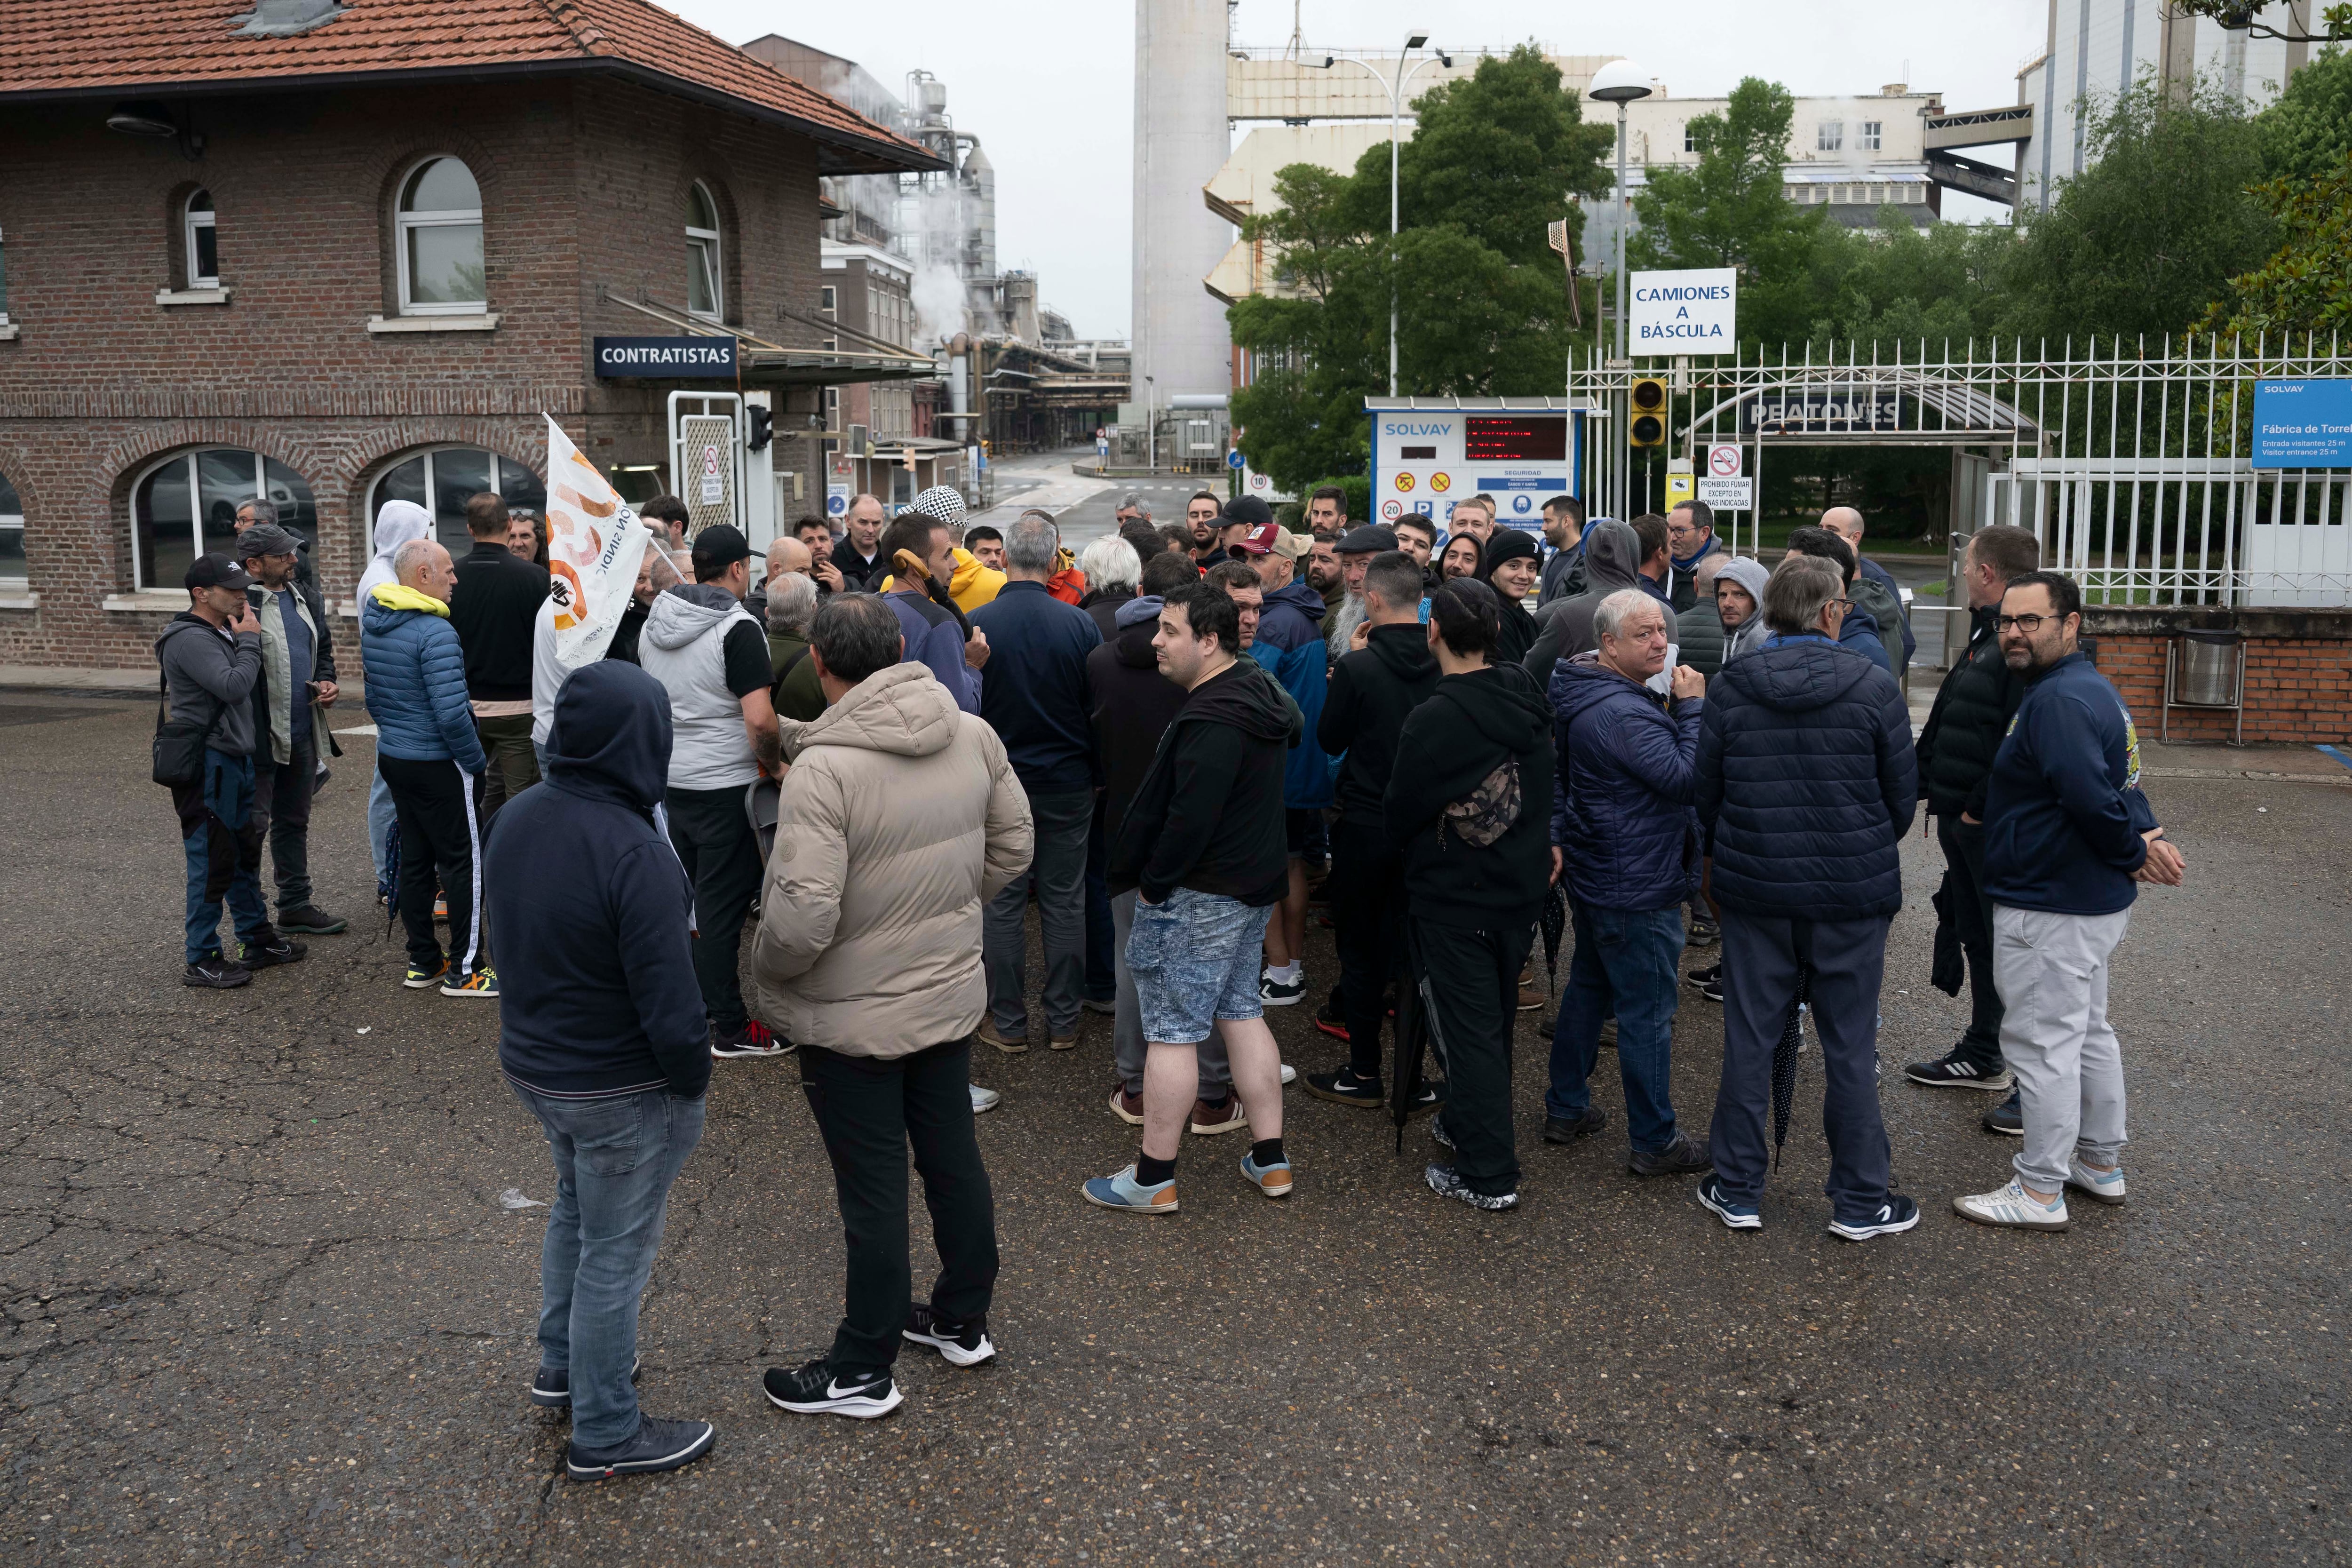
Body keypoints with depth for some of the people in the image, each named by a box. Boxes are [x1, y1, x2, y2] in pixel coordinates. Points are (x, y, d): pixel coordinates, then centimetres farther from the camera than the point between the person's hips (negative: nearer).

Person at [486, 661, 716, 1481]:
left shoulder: (514, 820, -4)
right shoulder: (634, 853, -30)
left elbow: (509, 937, 9)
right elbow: (668, 999, -27)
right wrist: (693, 1079, -10)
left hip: (531, 1062, 8)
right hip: (621, 1089, -8)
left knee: (576, 1206, 30)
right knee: (615, 1252, 8)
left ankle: (561, 1361, 47)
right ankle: (604, 1435, 24)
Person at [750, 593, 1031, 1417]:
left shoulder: (824, 769, -26)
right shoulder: (973, 735, -6)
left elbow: (801, 917, -29)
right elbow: (1012, 846, 6)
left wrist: (765, 970, -8)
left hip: (855, 1016, -6)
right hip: (952, 993, 6)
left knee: (873, 1190, 6)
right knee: (954, 1158, 20)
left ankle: (863, 1371, 23)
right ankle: (963, 1320, 39)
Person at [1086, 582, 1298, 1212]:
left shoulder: (1213, 720, -24)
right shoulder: (1259, 691, 9)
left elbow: (1190, 819, -28)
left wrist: (1153, 883, -14)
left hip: (1198, 897, -10)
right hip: (1253, 884, 10)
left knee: (1172, 1030, 0)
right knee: (1242, 1012, 17)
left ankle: (1154, 1179, 10)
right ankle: (1270, 1160, 23)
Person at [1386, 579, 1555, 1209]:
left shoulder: (1433, 720, -23)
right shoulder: (1527, 698, -2)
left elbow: (1400, 814, -10)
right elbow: (1545, 787, 11)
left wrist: (1410, 850, 10)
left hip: (1455, 898, -7)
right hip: (1521, 888, 7)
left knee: (1469, 1029, 1)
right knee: (1496, 1019, 21)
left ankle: (1490, 1174, 6)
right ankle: (1472, 1125, 39)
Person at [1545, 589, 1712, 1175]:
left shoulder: (1589, 697, 8)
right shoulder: (1623, 713, -26)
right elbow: (1687, 779, -25)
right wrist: (1692, 708, -19)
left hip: (1594, 874, 11)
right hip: (1636, 886, -11)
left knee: (1588, 985, 21)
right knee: (1648, 1011, -1)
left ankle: (1565, 1109, 32)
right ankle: (1654, 1143, 9)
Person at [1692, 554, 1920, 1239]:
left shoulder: (1728, 689, -5)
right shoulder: (1874, 689, -9)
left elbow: (1703, 797, 3)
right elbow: (1904, 797, 0)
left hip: (1754, 892, 2)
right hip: (1854, 897, -1)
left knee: (1749, 1041, 11)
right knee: (1850, 1049, 8)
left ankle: (1737, 1190, 20)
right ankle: (1859, 1201, 19)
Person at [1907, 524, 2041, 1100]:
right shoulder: (1987, 632, 15)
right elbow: (1944, 724, 19)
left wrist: (1982, 807, -22)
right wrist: (1926, 784, 14)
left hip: (1996, 827, -10)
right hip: (1961, 816, 10)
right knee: (1976, 938, 18)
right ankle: (1983, 1056, 30)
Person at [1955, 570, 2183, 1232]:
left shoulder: (2059, 701, -22)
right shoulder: (2091, 687, 13)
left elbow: (2091, 797, -30)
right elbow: (2118, 783, 17)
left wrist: (2133, 851, -14)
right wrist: (2146, 837, 1)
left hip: (2052, 907, -11)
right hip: (2095, 902, 11)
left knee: (2042, 1043, -2)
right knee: (2089, 1032, 21)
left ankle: (2040, 1192, 7)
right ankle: (2102, 1164, 35)